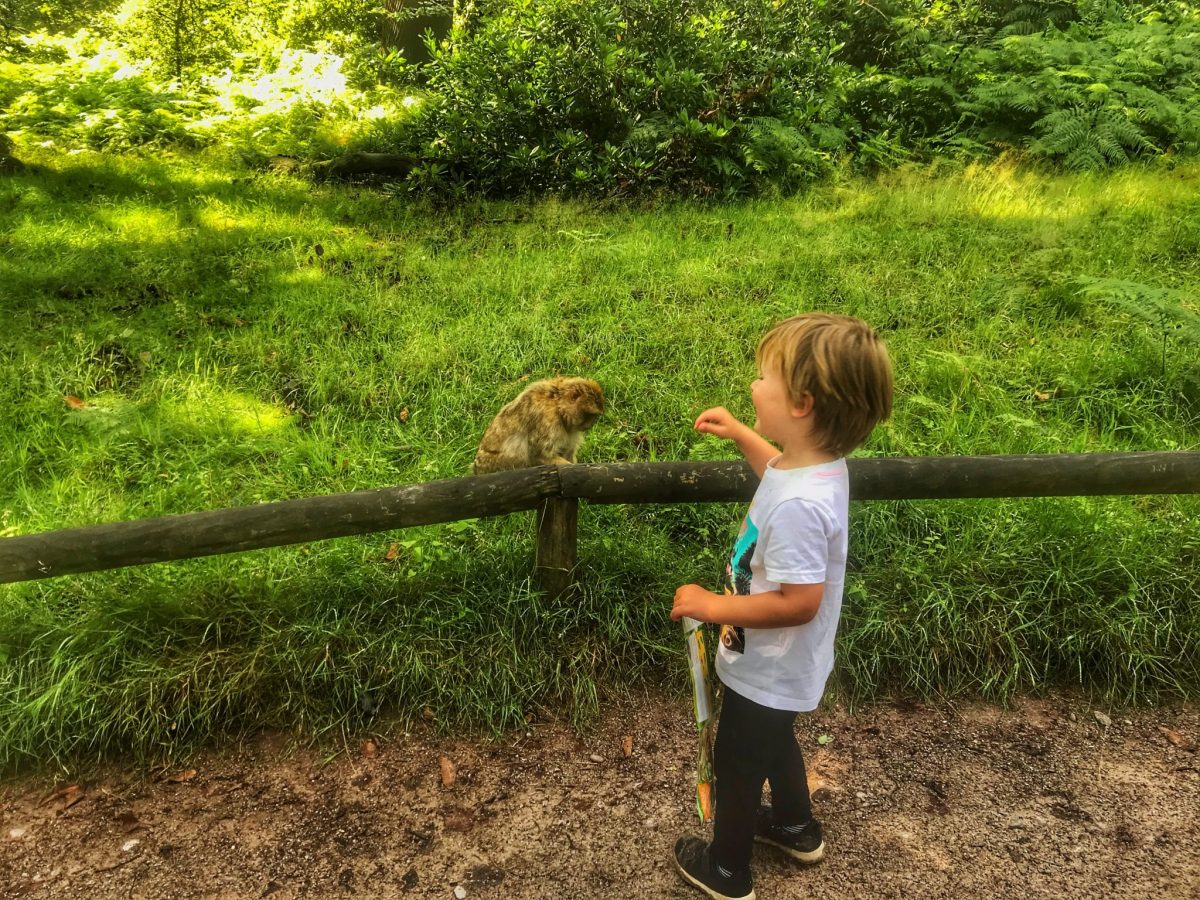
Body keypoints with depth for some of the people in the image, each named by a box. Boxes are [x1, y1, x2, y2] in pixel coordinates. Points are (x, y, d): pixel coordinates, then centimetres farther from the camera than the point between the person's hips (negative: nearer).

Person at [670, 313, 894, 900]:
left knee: (736, 764, 17)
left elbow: (798, 603, -36)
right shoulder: (817, 460, -10)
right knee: (774, 741, 33)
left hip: (767, 670, -9)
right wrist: (739, 434, 13)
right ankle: (797, 828, 59)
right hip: (779, 666, 9)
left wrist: (711, 606, -28)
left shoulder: (798, 505, -39)